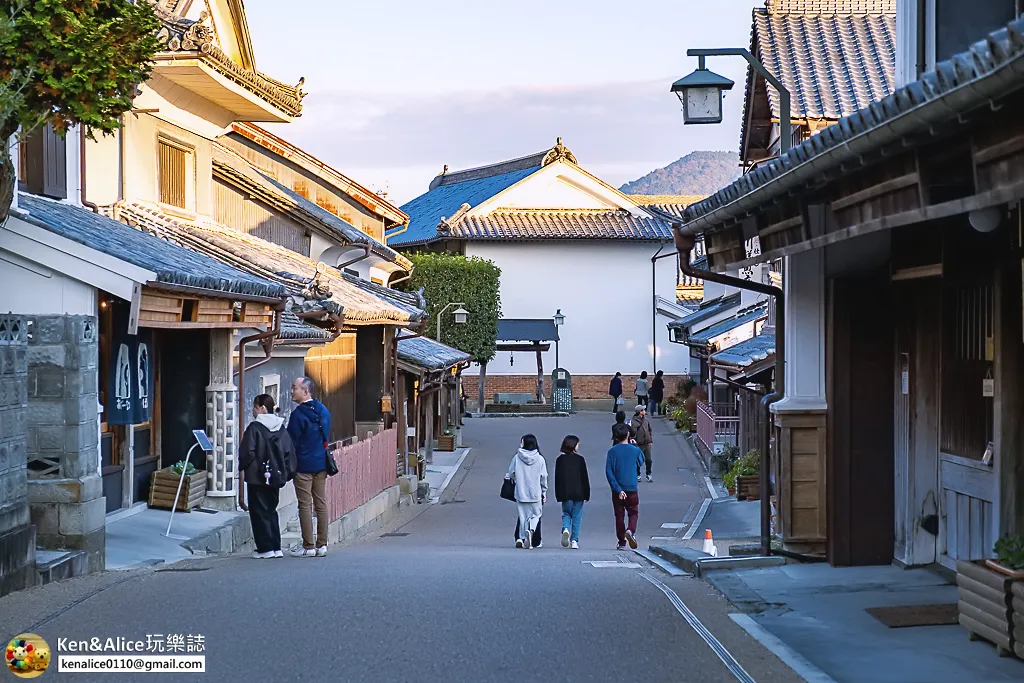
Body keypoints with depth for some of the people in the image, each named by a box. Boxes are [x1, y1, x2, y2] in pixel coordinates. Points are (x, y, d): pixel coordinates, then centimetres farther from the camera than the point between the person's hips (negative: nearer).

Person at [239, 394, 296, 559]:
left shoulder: (254, 427, -12)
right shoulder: (281, 428, 6)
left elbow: (247, 452, -15)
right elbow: (290, 452, 6)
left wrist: (242, 467, 2)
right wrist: (288, 472, 13)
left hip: (257, 477, -6)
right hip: (276, 477, 6)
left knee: (259, 512, 1)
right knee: (271, 511, 15)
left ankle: (265, 548, -1)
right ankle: (276, 548, 13)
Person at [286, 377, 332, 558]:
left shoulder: (298, 414, -15)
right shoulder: (323, 411, 7)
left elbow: (292, 442, -12)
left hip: (303, 465, -7)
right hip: (321, 464, 7)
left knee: (305, 505, -2)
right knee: (321, 504, 8)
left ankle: (308, 546, -1)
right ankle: (321, 545, 10)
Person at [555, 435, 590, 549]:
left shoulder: (560, 459, 1)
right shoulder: (580, 459, -4)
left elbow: (557, 478, 2)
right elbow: (585, 477, -3)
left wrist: (558, 495, 7)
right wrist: (586, 494, 3)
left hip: (565, 494, 2)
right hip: (578, 493, -1)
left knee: (566, 513, 16)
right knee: (577, 517, 6)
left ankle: (565, 529, -13)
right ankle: (574, 541, 2)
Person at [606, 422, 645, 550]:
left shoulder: (612, 451, -4)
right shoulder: (635, 450, -4)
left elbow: (609, 472, -11)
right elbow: (641, 462, 18)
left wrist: (618, 489, -12)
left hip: (618, 489, 0)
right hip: (632, 489, 0)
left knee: (619, 515, 9)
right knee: (633, 513, 11)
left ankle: (621, 542, 10)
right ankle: (630, 531, -18)